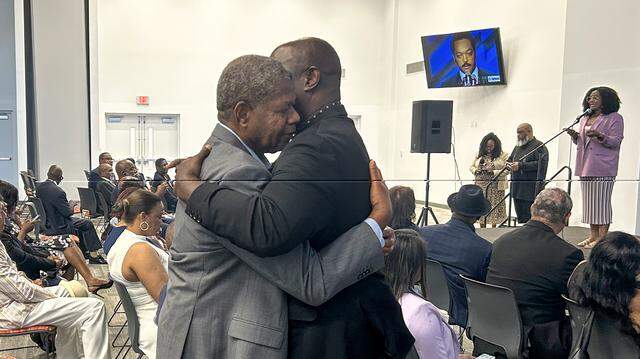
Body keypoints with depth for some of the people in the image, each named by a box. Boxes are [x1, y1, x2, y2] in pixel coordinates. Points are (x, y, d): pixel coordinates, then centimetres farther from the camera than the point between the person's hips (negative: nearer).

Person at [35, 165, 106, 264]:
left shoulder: (39, 187, -1)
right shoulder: (58, 191, -28)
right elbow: (67, 212, -21)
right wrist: (73, 209, 1)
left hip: (45, 223, 9)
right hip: (57, 227, -9)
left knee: (80, 223, 25)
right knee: (87, 224, 3)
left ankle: (84, 251, 31)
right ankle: (93, 255, 9)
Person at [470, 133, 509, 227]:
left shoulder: (502, 155, 0)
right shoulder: (479, 155, 11)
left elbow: (506, 170, -7)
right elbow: (471, 166, 17)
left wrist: (493, 171, -18)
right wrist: (476, 171, -5)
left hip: (495, 186, -3)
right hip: (481, 185, 3)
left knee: (494, 208, 0)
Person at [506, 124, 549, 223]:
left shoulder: (539, 146, -5)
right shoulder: (517, 147, 21)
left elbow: (540, 164, -18)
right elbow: (509, 160, 27)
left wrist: (520, 165, -20)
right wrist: (509, 164, 3)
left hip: (530, 190, -8)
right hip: (517, 189, 8)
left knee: (529, 219, -7)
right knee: (520, 218, 13)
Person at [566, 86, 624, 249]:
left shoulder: (615, 118, 0)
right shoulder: (585, 119, 20)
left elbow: (616, 142, -8)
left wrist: (599, 135, -24)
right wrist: (575, 136, 4)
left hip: (603, 169, -7)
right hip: (586, 167, 7)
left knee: (602, 202, -7)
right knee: (589, 202, 8)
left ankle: (602, 238, -2)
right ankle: (593, 236, 15)